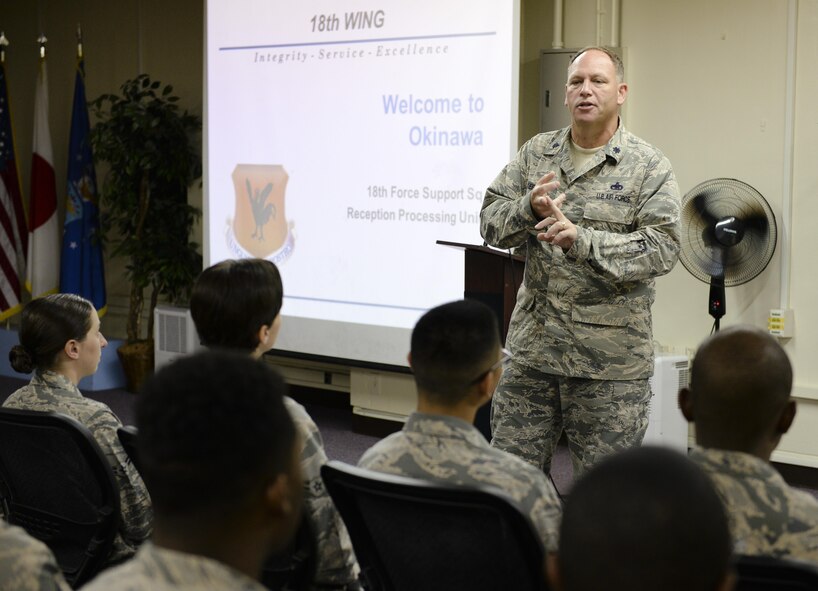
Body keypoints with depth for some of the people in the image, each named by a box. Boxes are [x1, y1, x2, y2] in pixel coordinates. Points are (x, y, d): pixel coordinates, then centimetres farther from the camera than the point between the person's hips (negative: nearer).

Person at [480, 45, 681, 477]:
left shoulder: (649, 167, -3)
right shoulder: (535, 154, 10)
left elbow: (662, 248, -13)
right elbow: (490, 223, 6)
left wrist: (582, 240, -25)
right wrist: (529, 208, -16)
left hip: (610, 360, -4)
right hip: (533, 346, 4)